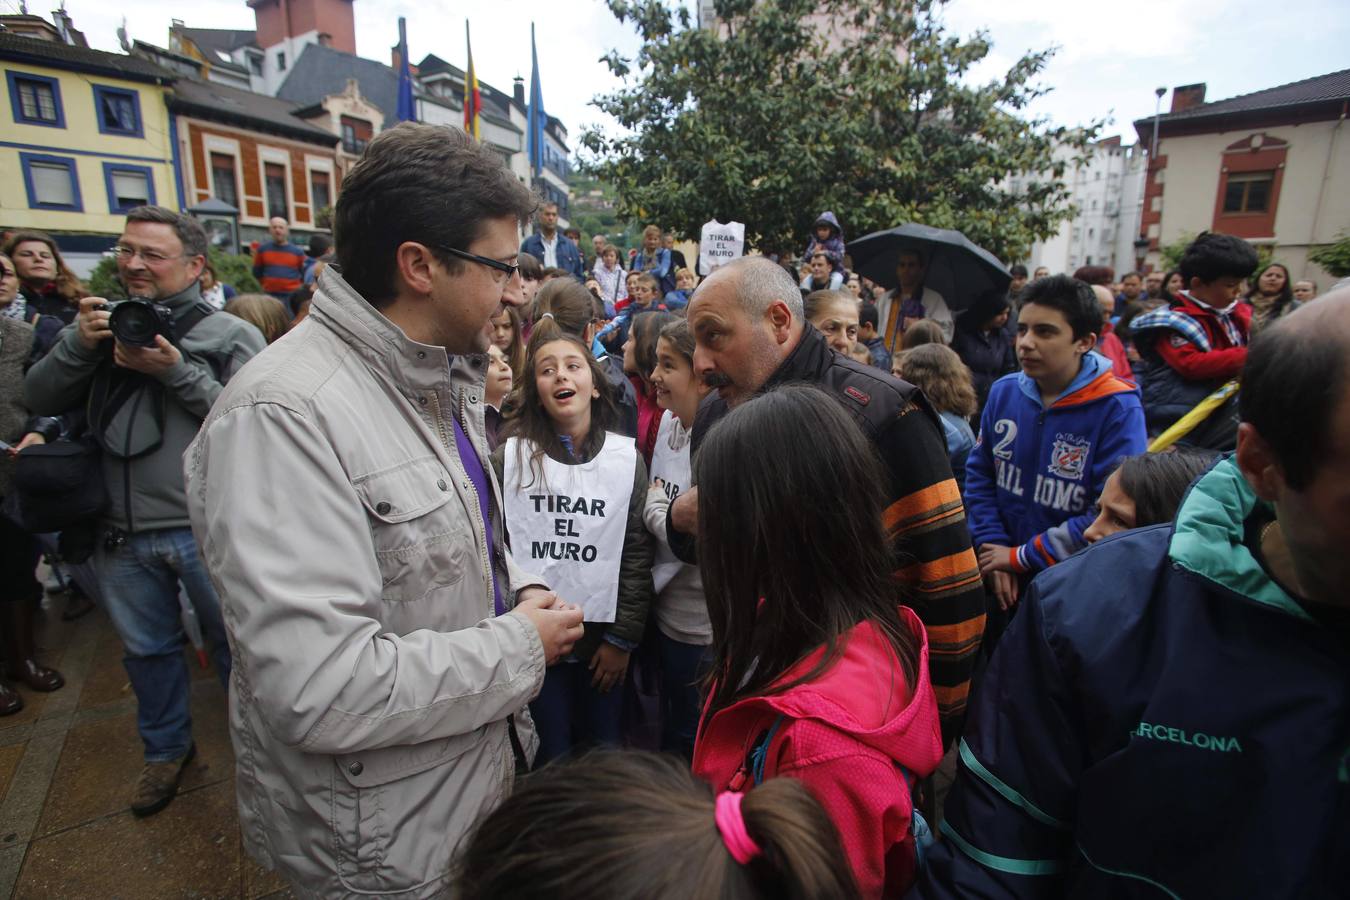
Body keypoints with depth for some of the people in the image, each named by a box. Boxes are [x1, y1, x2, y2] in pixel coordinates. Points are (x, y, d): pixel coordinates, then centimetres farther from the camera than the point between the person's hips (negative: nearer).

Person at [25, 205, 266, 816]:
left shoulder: (231, 336, -6)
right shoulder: (107, 323, 8)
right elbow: (37, 398, 7)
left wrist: (178, 371, -20)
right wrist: (77, 343, -9)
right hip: (123, 535, 5)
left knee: (233, 643, 11)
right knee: (147, 649, 21)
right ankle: (166, 747, 44)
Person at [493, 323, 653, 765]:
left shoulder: (627, 458, -2)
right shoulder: (509, 456, -5)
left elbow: (637, 555, -2)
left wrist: (623, 637, -3)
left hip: (603, 636, 1)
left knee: (604, 752, 13)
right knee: (551, 758, 9)